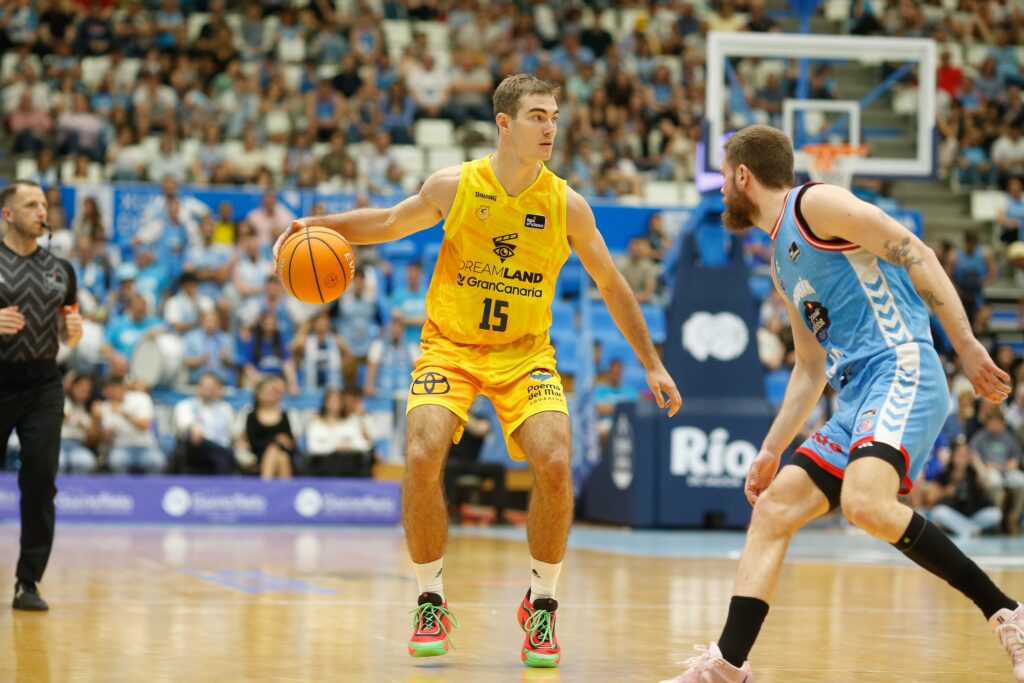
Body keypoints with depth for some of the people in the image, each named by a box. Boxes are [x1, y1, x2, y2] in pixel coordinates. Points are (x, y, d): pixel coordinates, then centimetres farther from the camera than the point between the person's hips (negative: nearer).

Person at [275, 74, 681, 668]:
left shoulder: (567, 205, -8)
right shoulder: (454, 186, -9)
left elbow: (612, 286, 4)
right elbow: (390, 223, 10)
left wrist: (653, 364, 6)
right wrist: (319, 224, -5)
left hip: (525, 353, 0)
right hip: (451, 346, 0)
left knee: (554, 465, -22)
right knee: (423, 457, -23)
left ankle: (542, 605, 1)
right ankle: (432, 604, -2)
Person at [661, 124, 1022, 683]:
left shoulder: (815, 203, -2)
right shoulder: (782, 261, 26)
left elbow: (917, 256, -9)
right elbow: (810, 369, 31)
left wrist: (968, 349, -16)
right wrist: (771, 451, 29)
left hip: (900, 371, -10)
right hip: (857, 400, 10)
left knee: (865, 502, -31)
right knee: (772, 510, 6)